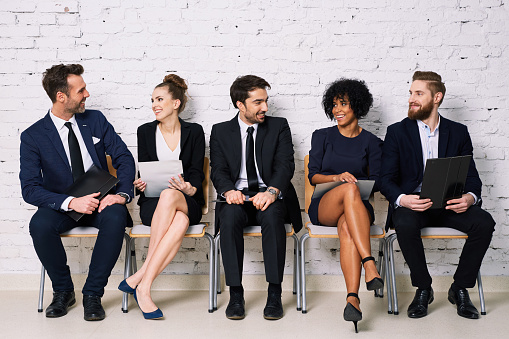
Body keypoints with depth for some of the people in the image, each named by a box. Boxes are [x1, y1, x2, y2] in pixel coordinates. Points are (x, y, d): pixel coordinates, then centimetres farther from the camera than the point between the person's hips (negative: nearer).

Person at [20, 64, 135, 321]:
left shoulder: (95, 120, 3)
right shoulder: (33, 136, -5)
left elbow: (124, 158, 1)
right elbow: (30, 189, -11)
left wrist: (122, 194, -19)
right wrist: (71, 202, -27)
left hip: (100, 202, 1)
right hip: (61, 207, -1)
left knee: (116, 217, -33)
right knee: (39, 224, -33)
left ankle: (92, 294, -18)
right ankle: (63, 291, -7)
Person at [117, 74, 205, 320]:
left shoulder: (194, 132, 8)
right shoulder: (146, 131, 11)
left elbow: (197, 172, 1)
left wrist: (189, 188, -22)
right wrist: (141, 184, -16)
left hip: (187, 203, 0)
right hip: (152, 204, 1)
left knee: (169, 196, -40)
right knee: (179, 222, -38)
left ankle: (140, 280, -38)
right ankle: (143, 289, -33)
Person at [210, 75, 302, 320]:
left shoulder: (279, 127, 11)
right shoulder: (220, 132, 13)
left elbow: (285, 164, -3)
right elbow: (218, 170, 2)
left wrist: (271, 191, -25)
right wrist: (228, 190, -22)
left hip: (269, 197, 0)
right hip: (237, 197, 1)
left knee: (272, 215, -34)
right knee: (229, 216, -33)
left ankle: (275, 294, -27)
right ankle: (235, 294, -27)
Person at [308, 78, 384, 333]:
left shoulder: (370, 142, 13)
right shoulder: (322, 137, 13)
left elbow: (377, 181, 9)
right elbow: (313, 175, 4)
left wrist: (361, 183, -12)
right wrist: (337, 178, -15)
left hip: (357, 208, 1)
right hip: (324, 207, 0)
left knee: (347, 229, -38)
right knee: (349, 190, -37)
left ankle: (352, 298, -49)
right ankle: (369, 265, -48)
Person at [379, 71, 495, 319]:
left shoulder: (458, 132, 10)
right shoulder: (397, 132, 5)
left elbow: (471, 176, 7)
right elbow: (386, 179, -2)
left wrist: (470, 197, -18)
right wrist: (402, 199, -25)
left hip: (449, 204, 2)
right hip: (411, 203, -2)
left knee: (484, 222, -26)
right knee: (405, 224, -36)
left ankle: (459, 288, -7)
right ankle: (423, 289, -13)